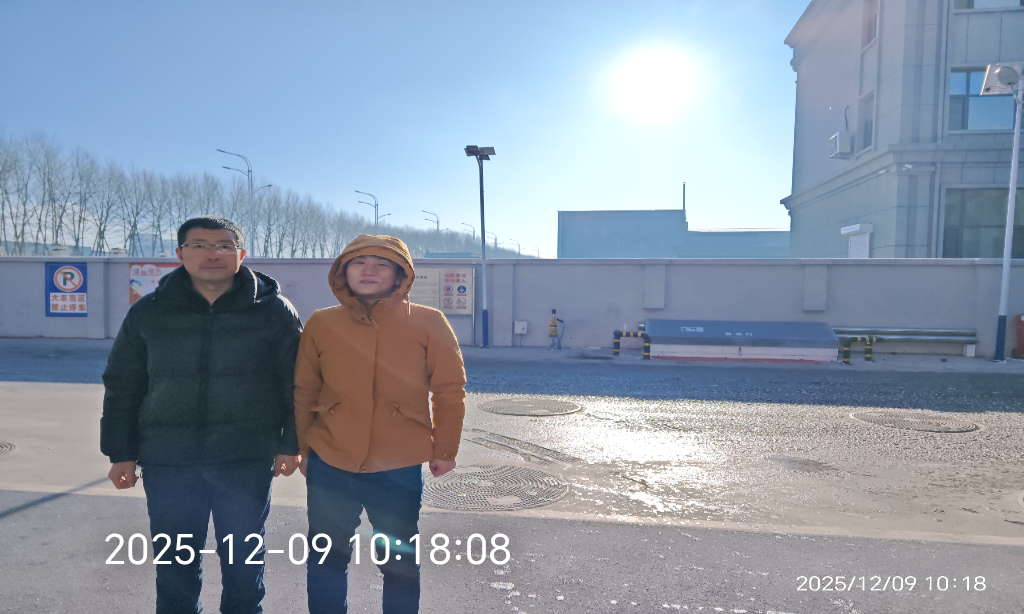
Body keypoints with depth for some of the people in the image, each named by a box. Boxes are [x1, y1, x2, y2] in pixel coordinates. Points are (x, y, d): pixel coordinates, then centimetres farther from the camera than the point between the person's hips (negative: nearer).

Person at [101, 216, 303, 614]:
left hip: (247, 461, -1)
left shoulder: (273, 310, -4)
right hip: (167, 462, 2)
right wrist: (121, 453, 6)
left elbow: (295, 383, -2)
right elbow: (121, 387, 9)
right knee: (175, 560, 15)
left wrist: (291, 444, -5)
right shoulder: (148, 312, 3)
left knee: (243, 558, 14)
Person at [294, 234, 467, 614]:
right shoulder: (321, 324, 1)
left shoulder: (428, 323, -6)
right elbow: (304, 391, 7)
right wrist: (303, 447, 9)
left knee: (400, 562, 14)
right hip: (328, 467, 2)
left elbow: (449, 390, -3)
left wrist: (444, 450, -2)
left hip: (399, 469, -2)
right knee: (326, 559, 18)